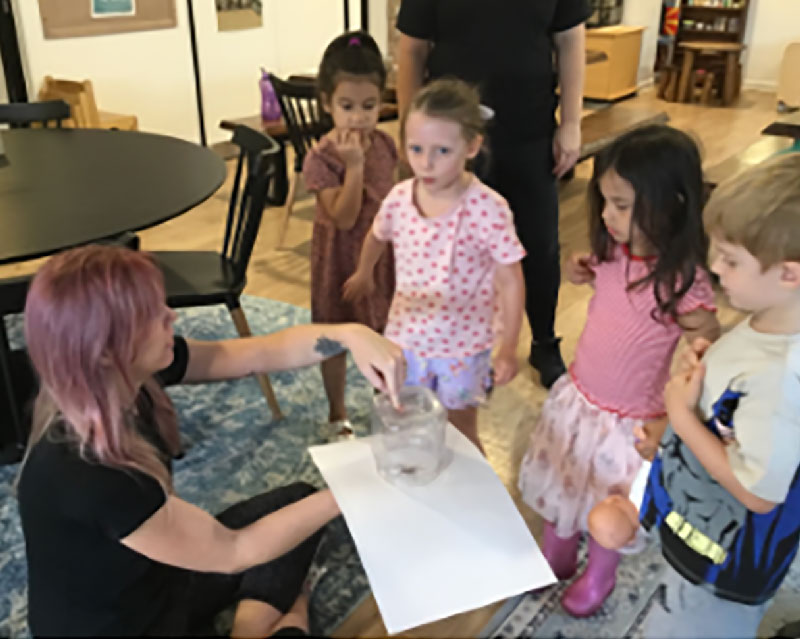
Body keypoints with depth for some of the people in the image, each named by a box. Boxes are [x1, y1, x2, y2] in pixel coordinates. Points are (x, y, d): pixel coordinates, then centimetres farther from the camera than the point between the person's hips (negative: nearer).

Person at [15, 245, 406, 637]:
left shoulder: (127, 374, -16)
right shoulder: (87, 476, -37)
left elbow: (261, 354, -9)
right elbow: (234, 552, -25)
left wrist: (349, 335, -26)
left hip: (155, 578, 8)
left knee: (295, 499, 13)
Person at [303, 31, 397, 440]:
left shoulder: (384, 144, -4)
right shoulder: (321, 158, -21)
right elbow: (343, 218, -27)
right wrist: (354, 165, -33)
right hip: (342, 258, -4)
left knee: (383, 334, 18)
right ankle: (337, 415, 31)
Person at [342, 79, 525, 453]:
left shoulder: (488, 209, -24)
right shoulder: (399, 199, -11)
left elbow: (510, 281, -15)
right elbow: (377, 237, 12)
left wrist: (508, 348, -13)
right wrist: (364, 274, 29)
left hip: (462, 345, -3)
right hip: (405, 338, 4)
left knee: (459, 436, 14)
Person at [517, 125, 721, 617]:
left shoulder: (683, 282, -29)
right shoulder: (613, 253, -11)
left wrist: (668, 423, -30)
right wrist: (586, 275, -7)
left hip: (626, 423, -5)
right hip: (576, 399, 6)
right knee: (560, 488, 26)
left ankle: (599, 577, 51)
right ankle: (556, 555, 56)